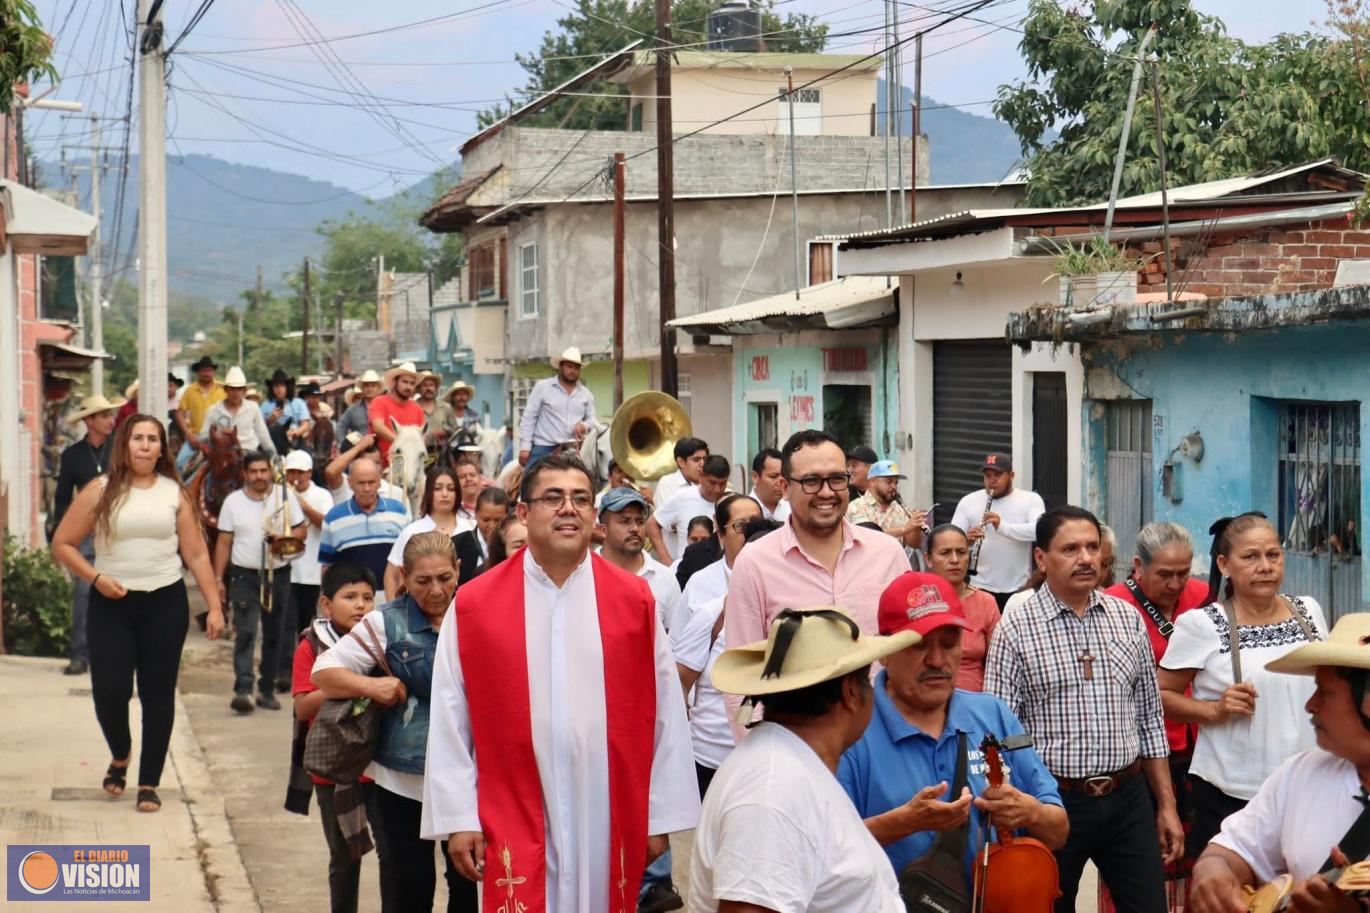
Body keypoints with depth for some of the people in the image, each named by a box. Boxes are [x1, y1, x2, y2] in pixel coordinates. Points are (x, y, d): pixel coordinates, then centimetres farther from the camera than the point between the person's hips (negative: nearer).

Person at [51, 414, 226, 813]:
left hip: (165, 602, 1)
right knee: (109, 690, -6)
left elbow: (196, 554, 5)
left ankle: (149, 783, 14)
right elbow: (62, 544, 1)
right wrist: (96, 577, -13)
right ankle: (120, 756, 26)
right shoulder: (100, 491, -1)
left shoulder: (174, 493, 3)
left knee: (158, 693, 3)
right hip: (112, 603, -1)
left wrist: (214, 606, -1)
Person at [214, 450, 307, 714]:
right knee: (245, 633, -14)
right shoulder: (233, 501, 2)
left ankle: (267, 689, 17)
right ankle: (243, 689, -22)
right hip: (244, 576, -2)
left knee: (274, 636, 8)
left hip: (278, 576, 2)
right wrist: (218, 578, -1)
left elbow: (301, 531, 5)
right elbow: (224, 543, 4)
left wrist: (284, 538, -16)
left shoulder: (285, 497, 2)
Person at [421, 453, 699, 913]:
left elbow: (664, 713, 4)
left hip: (610, 820, 1)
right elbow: (451, 720, 0)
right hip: (515, 821, -1)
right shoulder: (473, 604, -2)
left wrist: (661, 814, 3)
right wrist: (458, 816, -2)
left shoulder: (635, 599, 1)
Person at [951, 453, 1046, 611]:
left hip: (1019, 589, 0)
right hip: (981, 588, 0)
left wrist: (1003, 527, -30)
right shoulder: (968, 502, 5)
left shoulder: (1031, 499, 1)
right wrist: (966, 539, -24)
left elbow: (1040, 530, -16)